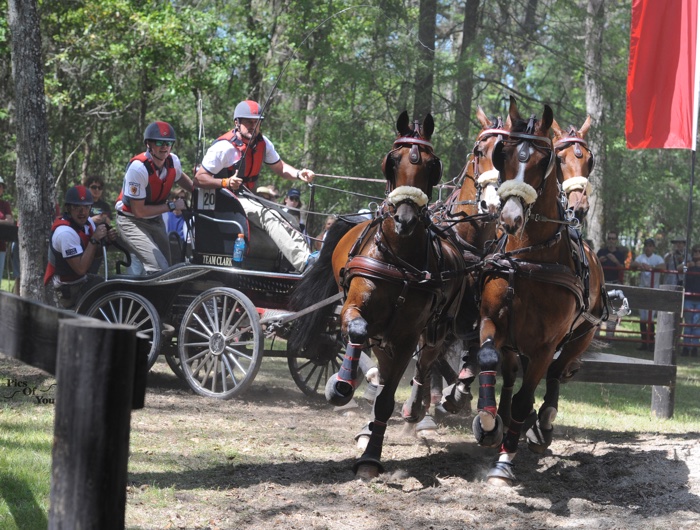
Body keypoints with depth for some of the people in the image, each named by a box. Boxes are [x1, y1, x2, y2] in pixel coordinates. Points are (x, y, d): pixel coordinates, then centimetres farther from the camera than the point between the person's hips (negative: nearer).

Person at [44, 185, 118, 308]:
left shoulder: (88, 222, -1)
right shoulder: (65, 232, -27)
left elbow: (95, 254, 12)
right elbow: (81, 268, -29)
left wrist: (107, 240, -8)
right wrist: (95, 240, -27)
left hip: (83, 280, 8)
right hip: (69, 289, -8)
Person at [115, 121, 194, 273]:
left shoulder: (173, 160, -8)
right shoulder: (138, 168, -29)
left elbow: (179, 177, 20)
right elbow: (138, 211, -25)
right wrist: (172, 206, -20)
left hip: (156, 220, 8)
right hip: (132, 222, -8)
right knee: (159, 269, -24)